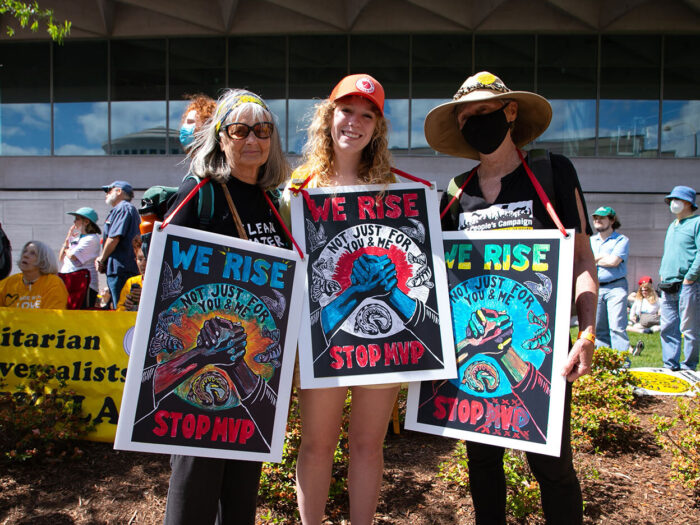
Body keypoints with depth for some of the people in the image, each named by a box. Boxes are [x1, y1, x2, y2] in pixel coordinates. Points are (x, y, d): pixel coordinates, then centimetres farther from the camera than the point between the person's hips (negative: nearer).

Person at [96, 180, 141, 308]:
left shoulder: (123, 208, -6)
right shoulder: (129, 208, 24)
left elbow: (114, 238, -15)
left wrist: (101, 259, -2)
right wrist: (102, 259, 12)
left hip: (120, 269, -10)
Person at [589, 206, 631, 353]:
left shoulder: (622, 240, 2)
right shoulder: (590, 240, 19)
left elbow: (613, 261, -12)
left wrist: (594, 259, 1)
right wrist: (603, 257, -5)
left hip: (615, 287, -5)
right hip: (595, 288, 5)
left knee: (617, 327, -10)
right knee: (599, 328, 4)